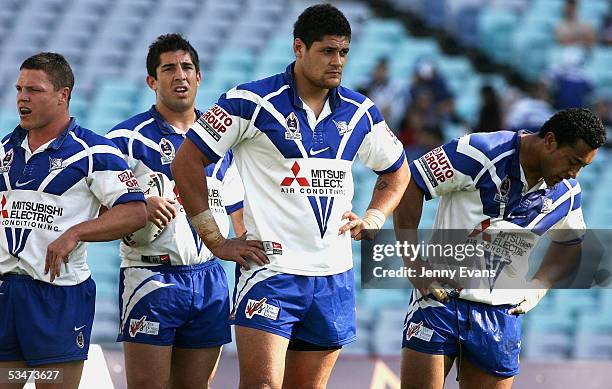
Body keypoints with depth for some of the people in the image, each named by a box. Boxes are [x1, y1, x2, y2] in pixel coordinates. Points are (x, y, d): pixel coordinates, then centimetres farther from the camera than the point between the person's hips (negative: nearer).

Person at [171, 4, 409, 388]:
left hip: (334, 277, 5)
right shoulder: (253, 102, -7)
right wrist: (216, 241, -6)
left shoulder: (360, 112, 9)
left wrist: (372, 220, 9)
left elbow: (397, 172, 26)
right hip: (270, 269, -5)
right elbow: (187, 162, -5)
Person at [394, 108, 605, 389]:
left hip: (501, 316, 5)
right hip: (440, 298, -5)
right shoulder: (480, 153, -14)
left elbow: (570, 243, 27)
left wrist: (538, 287, 12)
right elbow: (408, 185, -11)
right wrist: (412, 263, -11)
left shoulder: (567, 192, 5)